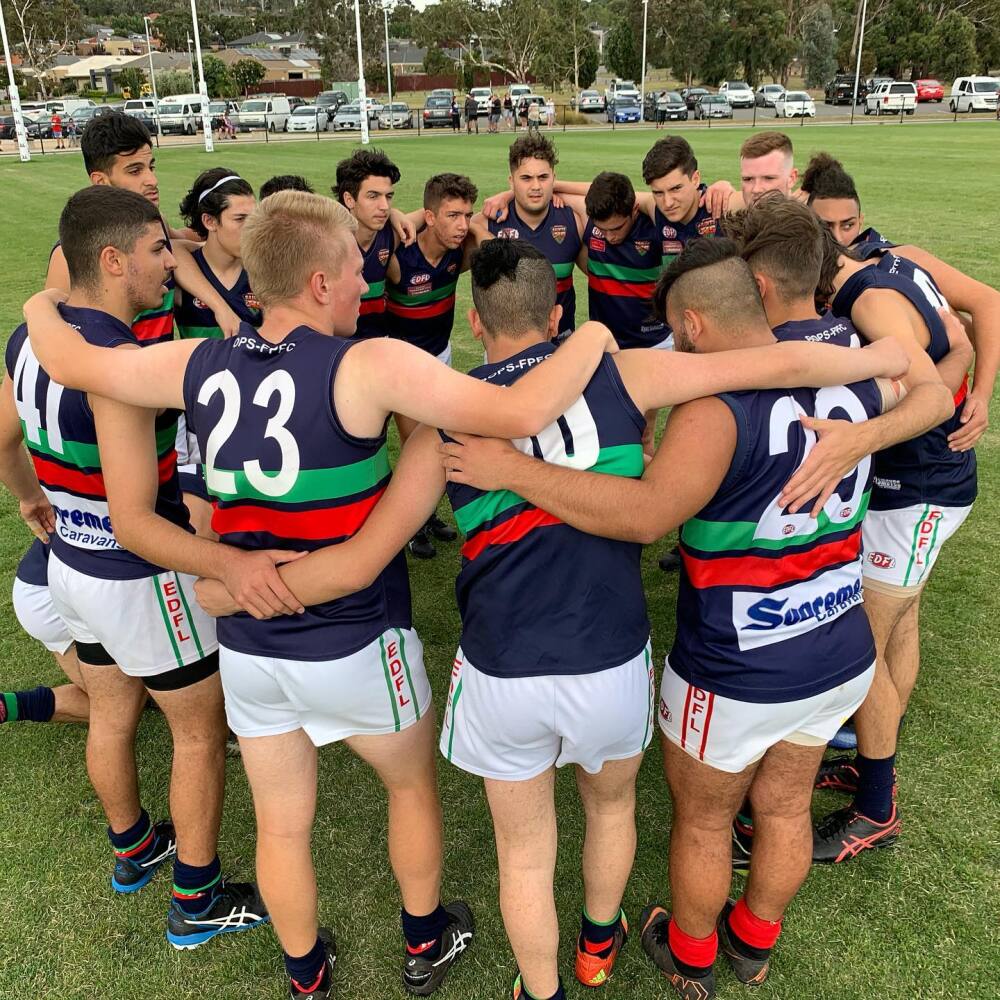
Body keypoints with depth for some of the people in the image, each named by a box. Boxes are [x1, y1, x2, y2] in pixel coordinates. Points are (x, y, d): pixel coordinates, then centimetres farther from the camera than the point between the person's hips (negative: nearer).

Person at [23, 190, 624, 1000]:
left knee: (283, 826, 22)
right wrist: (594, 339, -11)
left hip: (247, 646, 5)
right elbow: (519, 413, -29)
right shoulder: (369, 366, -21)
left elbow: (74, 362, 8)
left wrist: (41, 307, 30)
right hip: (356, 646, -4)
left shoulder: (199, 368, -5)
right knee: (413, 784, 25)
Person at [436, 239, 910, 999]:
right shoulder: (853, 378, -4)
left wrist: (512, 470, -35)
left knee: (703, 822, 21)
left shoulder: (719, 408, -27)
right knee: (785, 808, 28)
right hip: (843, 656, 7)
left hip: (735, 679, -6)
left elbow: (645, 513, -39)